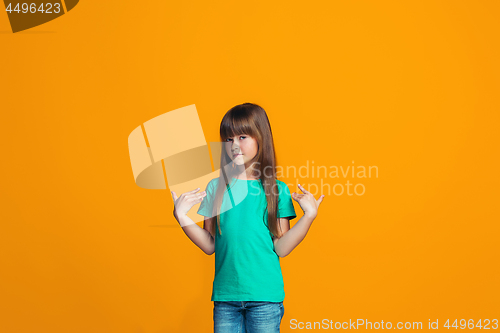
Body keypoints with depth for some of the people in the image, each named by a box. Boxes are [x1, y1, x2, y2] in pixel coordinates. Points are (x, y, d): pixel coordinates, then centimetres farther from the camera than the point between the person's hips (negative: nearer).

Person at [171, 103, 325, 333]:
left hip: (264, 296, -2)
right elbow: (210, 245, 6)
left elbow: (281, 248, -3)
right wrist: (182, 217, -3)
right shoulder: (215, 188, 5)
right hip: (225, 296, 2)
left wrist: (309, 216, -10)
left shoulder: (277, 190, 0)